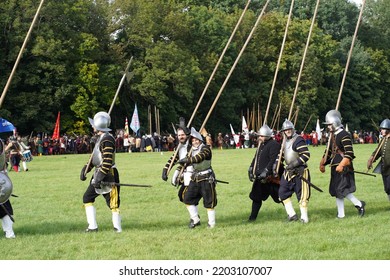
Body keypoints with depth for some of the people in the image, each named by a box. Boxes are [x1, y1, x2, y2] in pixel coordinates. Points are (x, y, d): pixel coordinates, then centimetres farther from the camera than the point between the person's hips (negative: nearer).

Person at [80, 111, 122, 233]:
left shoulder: (107, 139, -17)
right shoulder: (100, 138, 16)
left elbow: (107, 161, -23)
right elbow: (94, 158, 22)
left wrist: (99, 177, -24)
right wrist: (85, 169, 8)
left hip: (108, 175, -11)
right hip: (99, 174, 11)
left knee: (113, 203, -8)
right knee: (87, 198, 12)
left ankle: (118, 229, -4)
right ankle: (92, 226, 14)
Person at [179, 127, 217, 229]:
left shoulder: (205, 148, -11)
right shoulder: (192, 151, 13)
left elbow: (199, 157, -28)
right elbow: (188, 162, 23)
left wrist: (187, 160, -29)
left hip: (206, 179, -8)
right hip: (195, 178, 8)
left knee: (209, 201, -3)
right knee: (188, 199, 3)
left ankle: (211, 223, 5)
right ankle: (195, 220, 12)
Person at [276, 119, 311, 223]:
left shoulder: (298, 140, -15)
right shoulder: (285, 141, 12)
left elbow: (306, 155, -21)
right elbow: (281, 154, 24)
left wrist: (294, 164, -25)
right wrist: (276, 164, 11)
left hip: (299, 171, -9)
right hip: (289, 171, 9)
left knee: (302, 194, -4)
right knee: (283, 192, 9)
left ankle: (304, 217, 4)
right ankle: (292, 215, 16)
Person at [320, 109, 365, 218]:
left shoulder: (344, 135, -14)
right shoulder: (332, 136, 14)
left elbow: (349, 154, -21)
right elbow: (328, 152, 23)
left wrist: (341, 165, -26)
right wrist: (322, 163, 14)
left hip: (344, 168, -10)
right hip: (334, 168, 10)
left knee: (342, 189, -15)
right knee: (336, 190, 10)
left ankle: (359, 204, -1)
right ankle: (340, 214, 15)